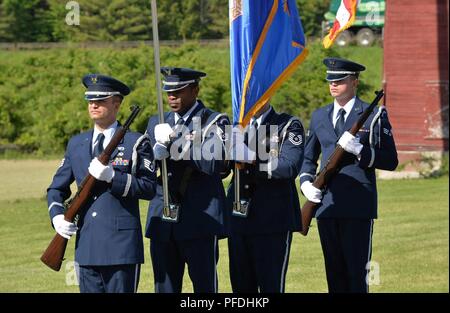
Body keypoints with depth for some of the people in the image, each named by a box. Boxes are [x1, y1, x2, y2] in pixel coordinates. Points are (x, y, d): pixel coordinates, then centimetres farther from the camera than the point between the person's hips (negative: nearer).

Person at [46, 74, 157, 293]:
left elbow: (149, 188, -6)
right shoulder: (76, 144, 15)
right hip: (86, 247, 4)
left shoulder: (136, 143, 2)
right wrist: (57, 216, -1)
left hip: (122, 243, -4)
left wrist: (111, 176, -17)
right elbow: (56, 189, 19)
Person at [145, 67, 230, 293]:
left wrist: (176, 141, -18)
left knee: (204, 285, -3)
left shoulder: (214, 122, 0)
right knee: (165, 287, 5)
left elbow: (214, 163, -16)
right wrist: (159, 148, -12)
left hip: (200, 219, -5)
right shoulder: (157, 124, 15)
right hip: (163, 222, 5)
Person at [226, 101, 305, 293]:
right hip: (239, 219, 5)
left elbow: (291, 166, -14)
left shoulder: (289, 126, 0)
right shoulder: (236, 127, 15)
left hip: (273, 219, -5)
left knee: (271, 286, -6)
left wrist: (253, 163, -20)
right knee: (241, 286, 8)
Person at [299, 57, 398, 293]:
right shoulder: (319, 116, 15)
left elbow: (391, 161, -1)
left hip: (358, 206, -4)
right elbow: (308, 158, 23)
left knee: (358, 271, -6)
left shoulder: (374, 116, 2)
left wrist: (359, 150, -15)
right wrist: (306, 183, 4)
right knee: (334, 271, 7)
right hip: (326, 205, 4)